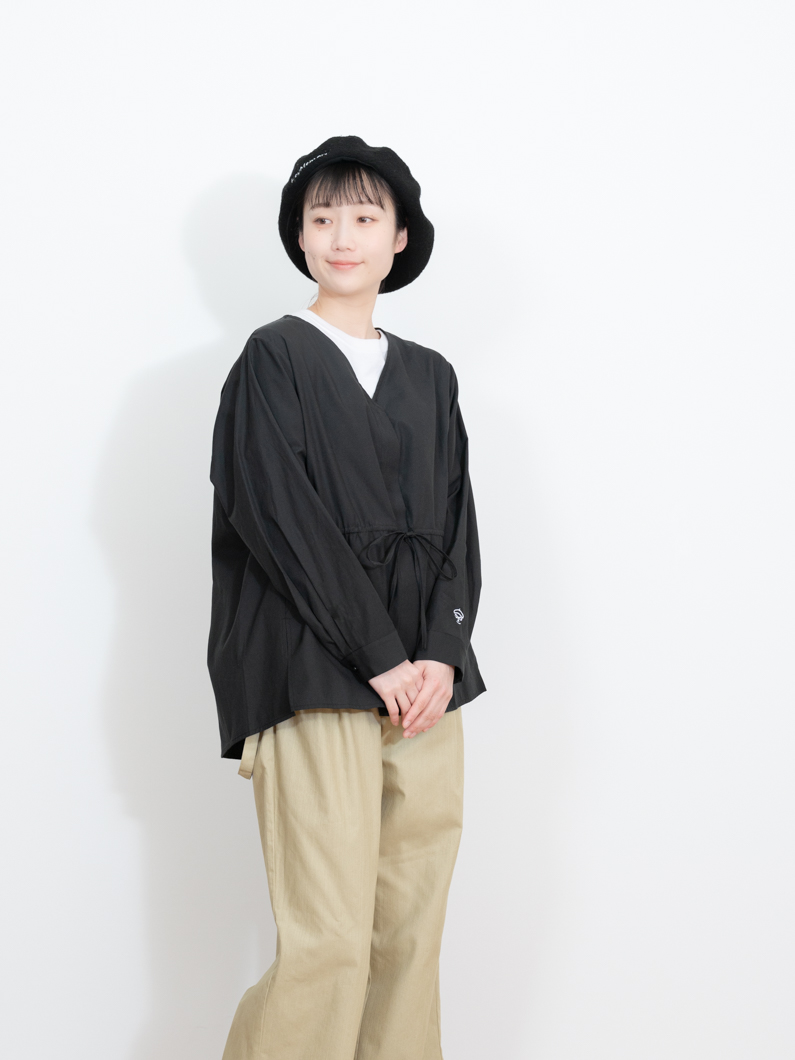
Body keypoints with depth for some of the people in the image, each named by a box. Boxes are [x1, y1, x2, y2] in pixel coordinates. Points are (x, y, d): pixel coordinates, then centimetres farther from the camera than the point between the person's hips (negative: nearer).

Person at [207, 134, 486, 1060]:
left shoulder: (430, 376, 18)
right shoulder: (273, 358, 4)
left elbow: (457, 522, 12)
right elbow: (276, 516, -7)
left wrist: (439, 654, -4)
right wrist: (379, 658, -11)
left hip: (426, 679, 5)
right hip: (315, 683, -5)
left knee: (412, 938, 5)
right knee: (328, 946, -10)